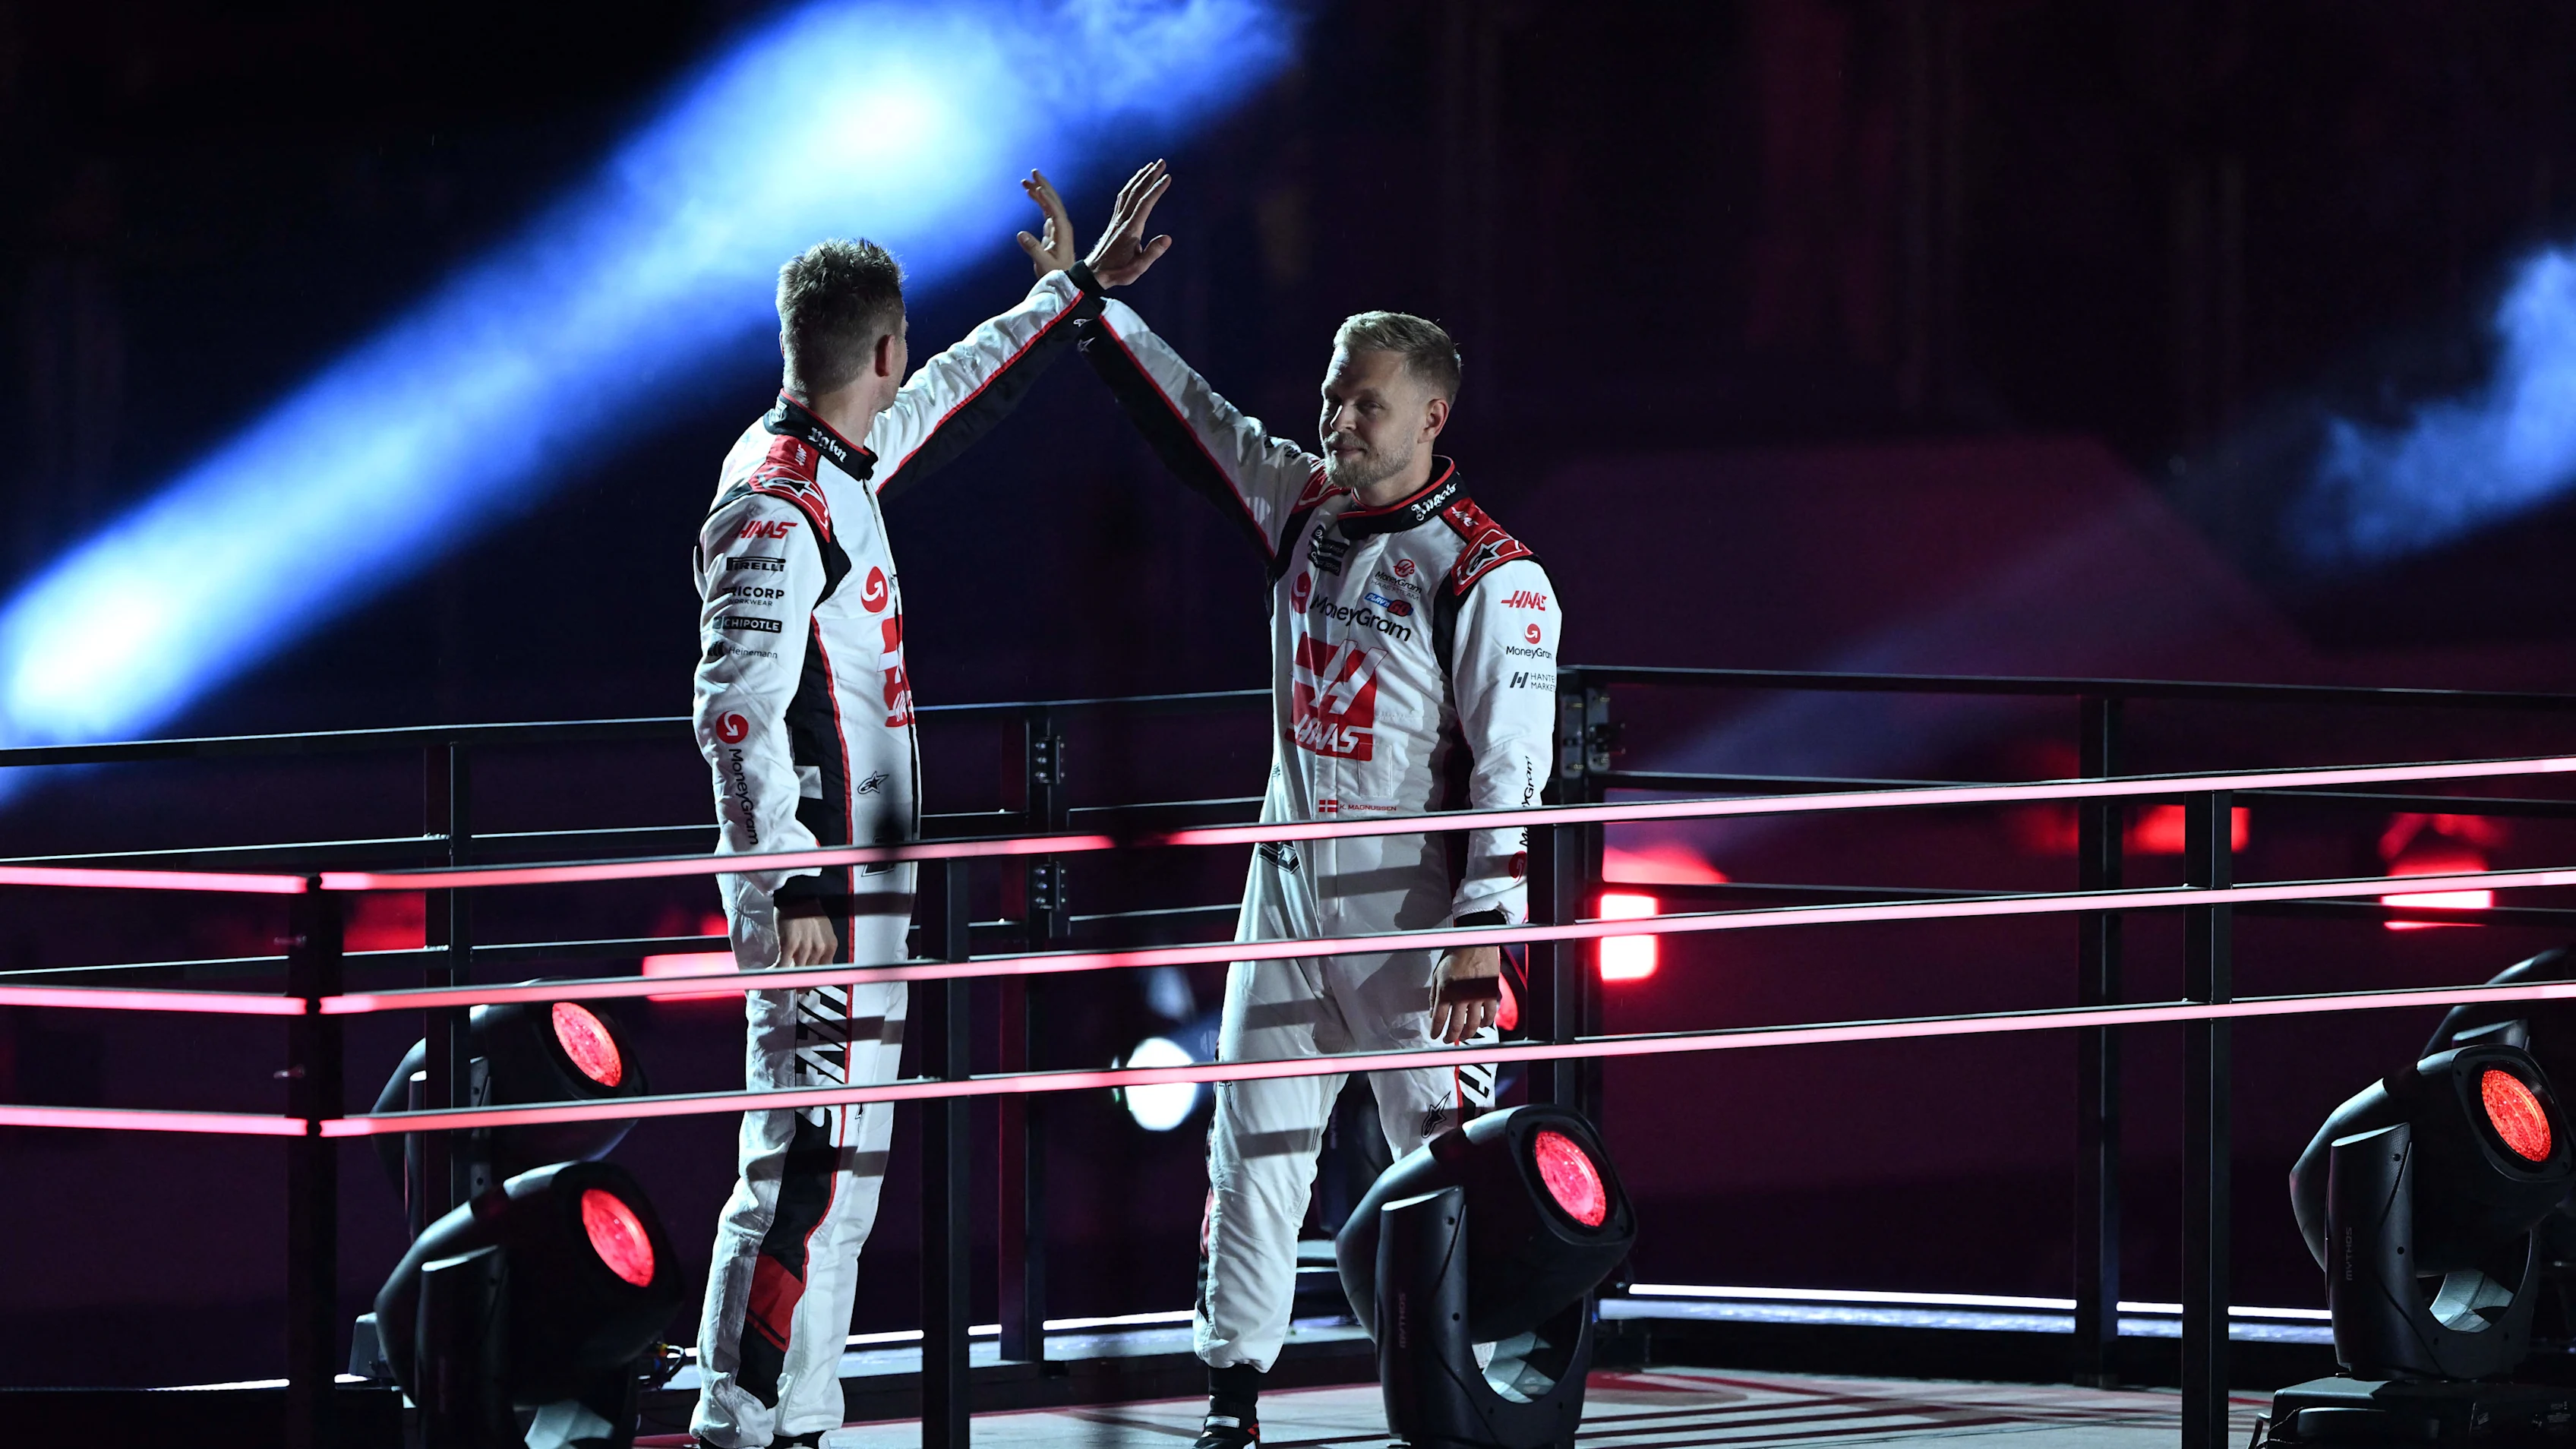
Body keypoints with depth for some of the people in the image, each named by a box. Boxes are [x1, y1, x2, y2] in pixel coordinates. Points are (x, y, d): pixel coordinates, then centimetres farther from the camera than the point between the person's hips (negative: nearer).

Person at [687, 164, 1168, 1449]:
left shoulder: (835, 463, 13)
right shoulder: (777, 508, -16)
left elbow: (952, 405, 32)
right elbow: (737, 708, -21)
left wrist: (1067, 296, 40)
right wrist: (792, 880, -25)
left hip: (854, 878, 10)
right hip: (816, 888, -10)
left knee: (833, 1163, 12)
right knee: (817, 1155, -13)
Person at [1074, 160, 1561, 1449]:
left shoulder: (1484, 573, -12)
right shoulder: (1304, 505, 7)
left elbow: (1511, 772, -15)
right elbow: (1183, 417, 17)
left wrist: (1483, 938, -20)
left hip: (1409, 905, -7)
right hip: (1287, 886, 7)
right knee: (1252, 1142, 7)